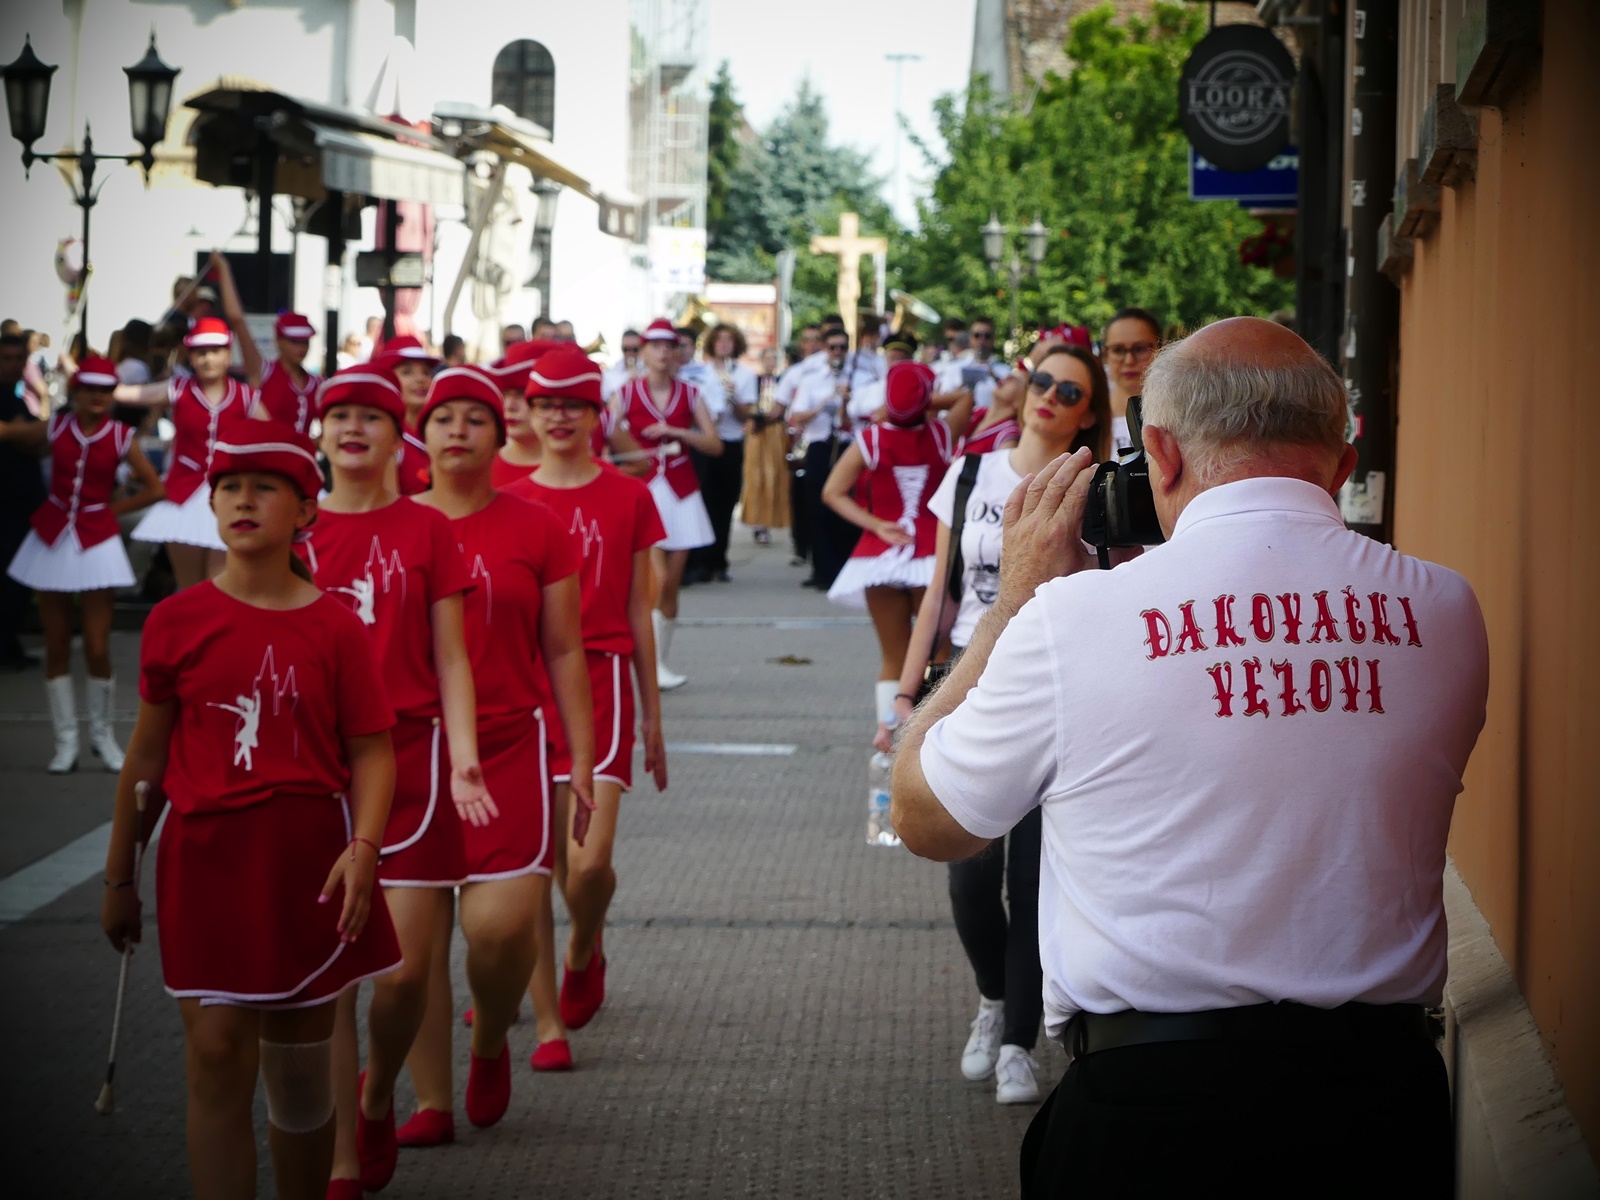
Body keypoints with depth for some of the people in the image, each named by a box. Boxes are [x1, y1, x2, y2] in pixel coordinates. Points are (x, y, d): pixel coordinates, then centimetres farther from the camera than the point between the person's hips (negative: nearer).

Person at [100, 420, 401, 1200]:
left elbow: (371, 751, -2)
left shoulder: (333, 628, -1)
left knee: (299, 1064, 10)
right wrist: (119, 877, 10)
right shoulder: (176, 622, 1)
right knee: (217, 1056, -7)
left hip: (308, 858, 0)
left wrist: (363, 846, -19)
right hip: (206, 854, 0)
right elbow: (147, 756, 7)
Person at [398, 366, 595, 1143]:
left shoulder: (535, 530, 4)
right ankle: (432, 1101, 10)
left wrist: (582, 763, 3)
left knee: (501, 921, -12)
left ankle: (491, 1041, 20)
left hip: (508, 747, -1)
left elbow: (564, 652, 7)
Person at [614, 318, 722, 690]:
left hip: (681, 493, 3)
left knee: (672, 584, 5)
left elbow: (715, 445, -2)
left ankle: (661, 661, 14)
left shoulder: (689, 394, 4)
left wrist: (675, 432, -12)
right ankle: (654, 665, -11)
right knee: (657, 579, -15)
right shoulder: (627, 394, -2)